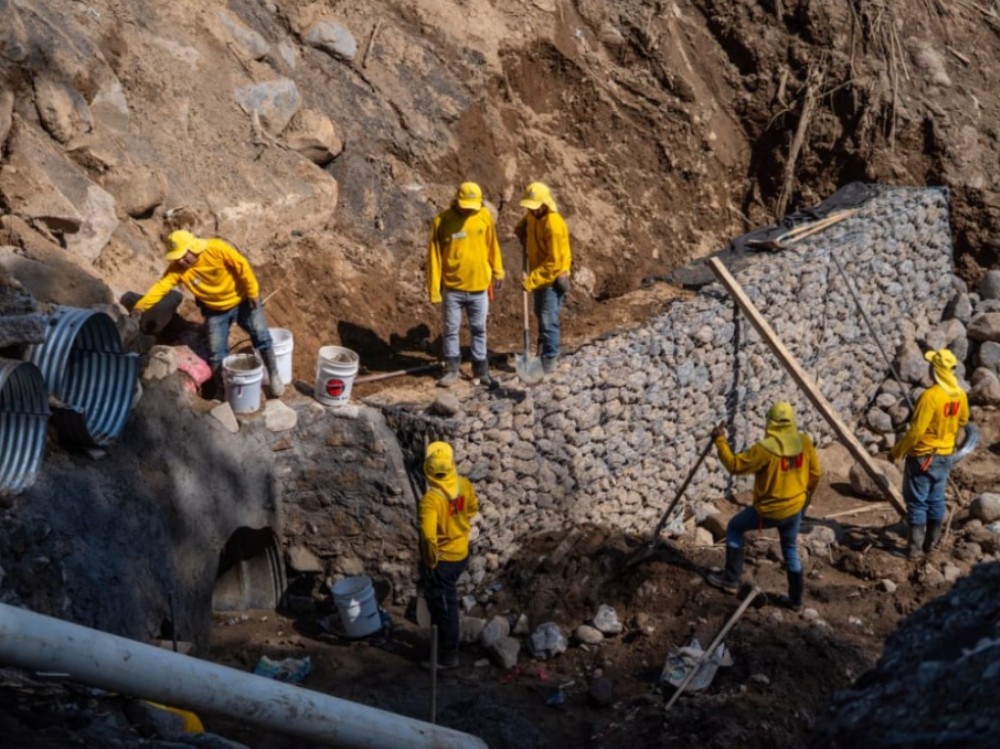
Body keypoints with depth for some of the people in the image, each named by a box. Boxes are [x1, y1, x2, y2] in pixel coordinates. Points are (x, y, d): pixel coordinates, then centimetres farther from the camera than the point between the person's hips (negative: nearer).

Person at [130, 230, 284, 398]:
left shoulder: (217, 249, -29)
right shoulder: (178, 268, -20)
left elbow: (242, 267, -22)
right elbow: (161, 286, -26)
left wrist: (253, 293, -17)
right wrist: (140, 307, -38)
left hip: (241, 300, -2)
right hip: (215, 310, 3)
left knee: (261, 336, -2)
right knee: (216, 351, 1)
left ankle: (273, 375, 16)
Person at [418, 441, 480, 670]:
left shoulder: (431, 499, -31)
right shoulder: (464, 484, -9)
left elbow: (428, 536, -37)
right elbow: (473, 508, 10)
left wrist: (431, 561, -21)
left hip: (441, 560, -8)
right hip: (461, 554, 8)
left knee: (444, 607, 10)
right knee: (445, 601, 28)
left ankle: (448, 657, 25)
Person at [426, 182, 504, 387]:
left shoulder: (485, 215, -5)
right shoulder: (442, 220, -13)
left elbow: (492, 244, 8)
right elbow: (434, 255, -10)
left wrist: (497, 272, 14)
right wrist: (434, 289, -10)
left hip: (479, 286, 2)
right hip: (452, 287, -2)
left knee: (479, 330, 13)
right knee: (451, 329, 8)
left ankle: (481, 370, 24)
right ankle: (451, 370, 21)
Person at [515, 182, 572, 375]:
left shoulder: (554, 225, -28)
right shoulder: (532, 215, -1)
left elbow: (554, 262, -27)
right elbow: (521, 228, 25)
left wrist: (531, 280, -25)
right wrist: (525, 241, 5)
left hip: (553, 279, -9)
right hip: (537, 275, 9)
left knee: (548, 320, -8)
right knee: (540, 315, 20)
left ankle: (550, 358, 0)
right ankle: (544, 349, 34)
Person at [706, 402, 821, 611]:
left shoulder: (765, 449, -25)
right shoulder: (804, 442, -8)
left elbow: (735, 465, -18)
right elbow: (815, 474, 2)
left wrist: (720, 440, -8)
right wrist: (804, 495, 19)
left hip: (769, 510, -5)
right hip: (795, 508, 5)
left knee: (734, 527, 18)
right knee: (790, 550, 23)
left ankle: (731, 579, 20)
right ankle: (795, 599, 29)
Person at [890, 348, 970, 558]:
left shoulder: (930, 396, -25)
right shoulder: (960, 395, -3)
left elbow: (916, 431, -23)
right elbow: (962, 421, 15)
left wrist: (897, 451, -11)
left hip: (922, 456, -7)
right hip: (944, 455, 7)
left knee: (917, 502, 1)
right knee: (936, 499, 16)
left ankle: (915, 547, 2)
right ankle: (931, 542, 24)